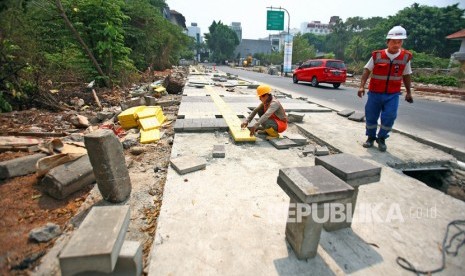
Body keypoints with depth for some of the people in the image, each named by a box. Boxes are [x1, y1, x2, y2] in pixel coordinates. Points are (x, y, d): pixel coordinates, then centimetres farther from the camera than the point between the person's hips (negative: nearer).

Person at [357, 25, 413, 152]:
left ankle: (381, 138, 16)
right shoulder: (377, 55, -5)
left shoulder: (405, 57, 1)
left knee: (389, 117, -7)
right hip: (375, 93, 0)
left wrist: (408, 92, 14)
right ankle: (371, 137, 28)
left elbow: (406, 75, 10)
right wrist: (362, 86, -15)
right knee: (371, 116, 7)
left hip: (392, 95, 1)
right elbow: (367, 70, -4)